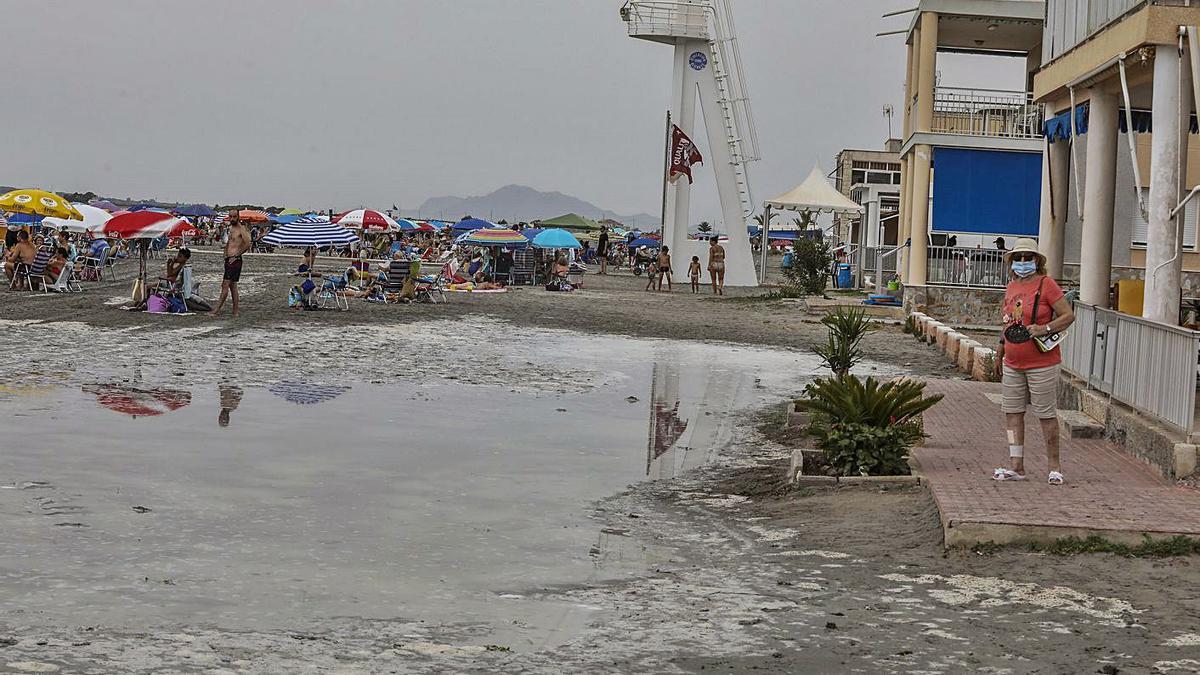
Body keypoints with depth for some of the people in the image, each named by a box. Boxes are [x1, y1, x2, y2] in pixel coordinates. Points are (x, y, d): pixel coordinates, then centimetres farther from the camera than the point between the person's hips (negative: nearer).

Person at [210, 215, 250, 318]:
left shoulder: (241, 229, -10)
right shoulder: (231, 228, 18)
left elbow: (247, 244, -20)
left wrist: (236, 255, -17)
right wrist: (226, 254, 15)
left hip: (235, 261, -9)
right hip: (228, 260, 9)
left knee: (225, 285, -10)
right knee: (233, 286, 9)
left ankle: (217, 309, -11)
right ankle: (235, 312, 11)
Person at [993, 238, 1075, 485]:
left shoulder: (1046, 284, -8)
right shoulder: (1011, 286, 12)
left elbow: (1068, 315, -9)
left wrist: (1045, 329, -22)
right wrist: (1000, 353, 23)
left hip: (1042, 364, -7)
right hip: (1013, 364, 7)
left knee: (1046, 413, 0)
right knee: (1013, 411, 6)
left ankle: (1054, 465, 10)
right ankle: (1016, 466, 12)